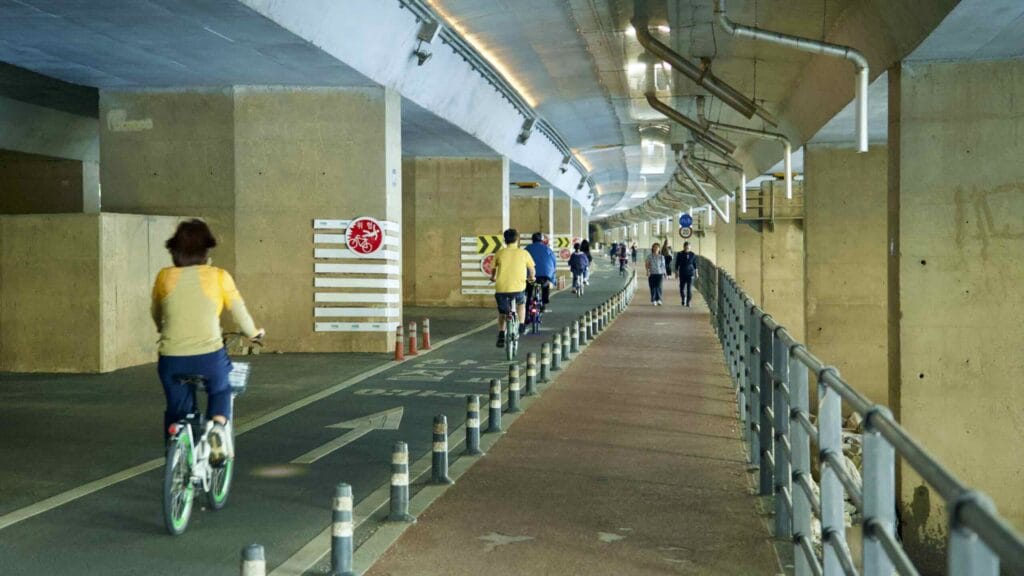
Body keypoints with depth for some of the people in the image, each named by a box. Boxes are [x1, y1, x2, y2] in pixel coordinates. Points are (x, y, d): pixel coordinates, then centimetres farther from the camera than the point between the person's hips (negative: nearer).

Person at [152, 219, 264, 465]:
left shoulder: (165, 277, 4)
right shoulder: (218, 276, -3)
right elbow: (240, 312, 6)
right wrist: (253, 333, 27)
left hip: (172, 360, 2)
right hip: (209, 356, -1)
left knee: (177, 410, 21)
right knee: (220, 391, 27)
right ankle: (219, 425, -2)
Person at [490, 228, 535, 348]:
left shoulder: (500, 253, 5)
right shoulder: (523, 253, 4)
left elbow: (493, 269, 16)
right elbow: (531, 269, 15)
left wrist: (493, 277, 39)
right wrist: (531, 277, 37)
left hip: (501, 288, 0)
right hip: (518, 288, 0)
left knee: (502, 312, 22)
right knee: (521, 302, 33)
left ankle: (501, 336, 13)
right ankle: (521, 325, 21)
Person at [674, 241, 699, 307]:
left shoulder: (692, 255, 0)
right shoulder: (679, 254, -2)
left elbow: (695, 264, 8)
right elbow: (677, 264, 4)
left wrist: (696, 272, 9)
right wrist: (676, 273, 4)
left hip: (690, 274, -1)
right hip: (682, 274, 1)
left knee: (689, 289, -7)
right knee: (682, 288, 6)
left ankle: (688, 302, -1)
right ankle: (683, 299, 31)